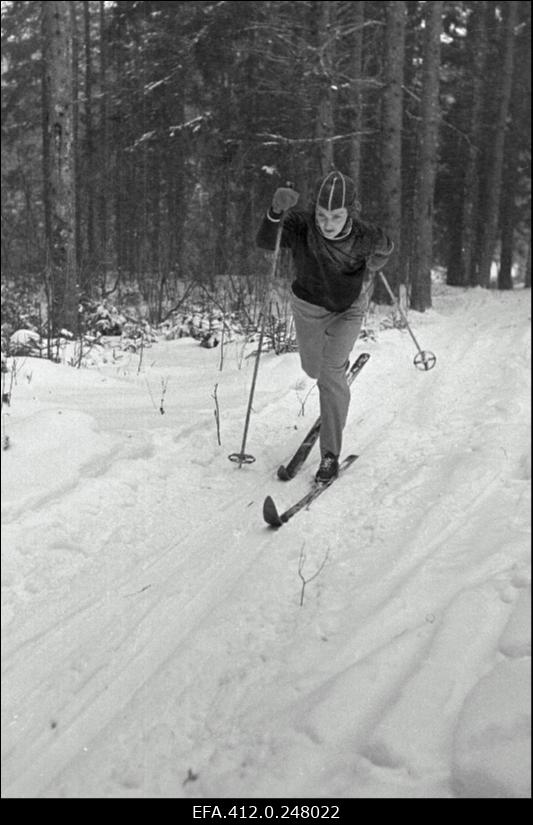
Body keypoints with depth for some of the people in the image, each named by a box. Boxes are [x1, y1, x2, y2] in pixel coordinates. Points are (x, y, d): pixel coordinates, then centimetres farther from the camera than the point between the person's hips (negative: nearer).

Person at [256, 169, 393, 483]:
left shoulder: (365, 236, -29)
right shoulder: (301, 225, -31)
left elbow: (386, 248, -6)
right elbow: (265, 242, -46)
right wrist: (276, 211, -63)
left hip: (349, 306, -2)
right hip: (309, 304, 2)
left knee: (331, 373, -16)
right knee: (313, 369, 21)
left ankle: (331, 453, -3)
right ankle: (342, 363, 60)